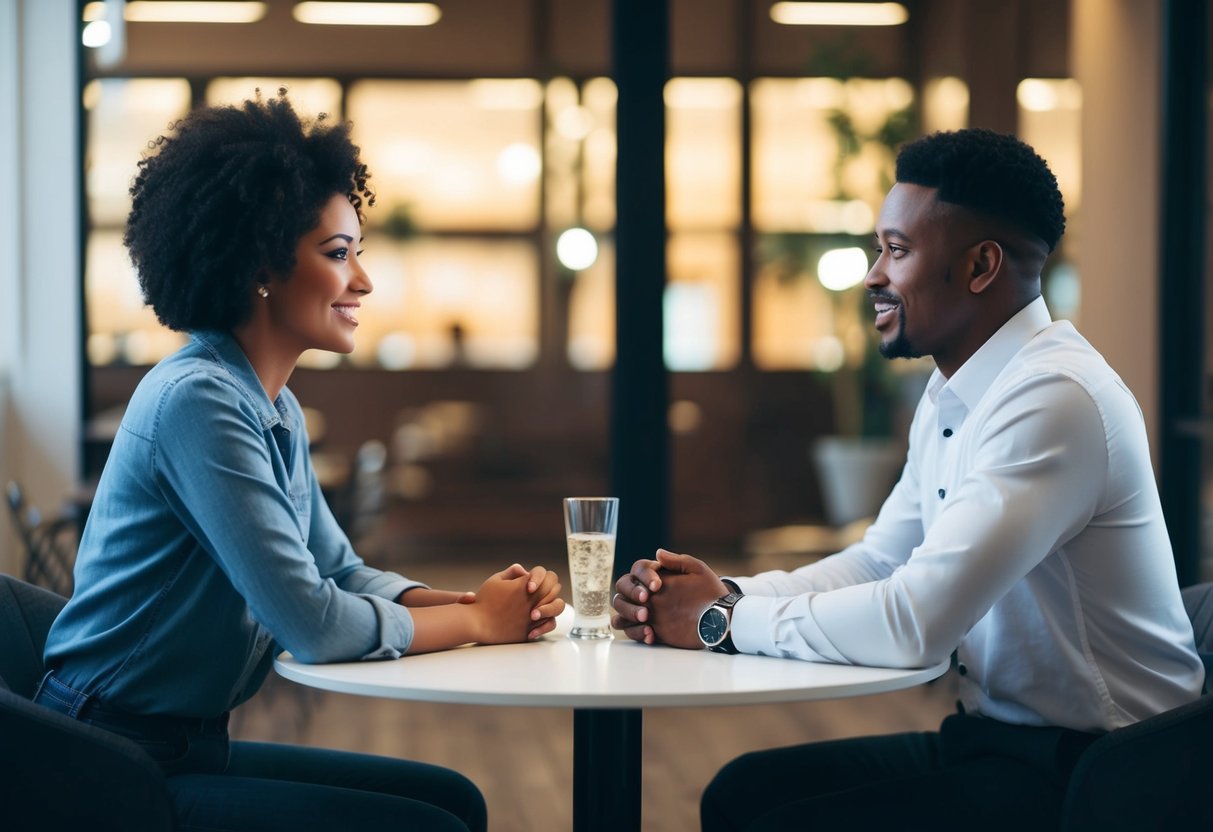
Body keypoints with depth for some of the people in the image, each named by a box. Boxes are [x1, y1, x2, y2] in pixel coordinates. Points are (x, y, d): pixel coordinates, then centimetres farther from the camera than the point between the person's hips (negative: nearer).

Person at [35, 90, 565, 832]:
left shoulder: (275, 410, 10)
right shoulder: (198, 399, -20)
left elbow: (343, 575, 13)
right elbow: (312, 622, -24)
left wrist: (483, 602, -5)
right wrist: (476, 620, -10)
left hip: (190, 745, 10)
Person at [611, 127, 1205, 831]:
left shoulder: (1055, 396, -23)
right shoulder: (951, 397, 10)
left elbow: (913, 625, -28)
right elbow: (879, 562, 17)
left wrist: (726, 619, -15)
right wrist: (728, 593, -1)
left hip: (1090, 771, -9)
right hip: (998, 738, 9)